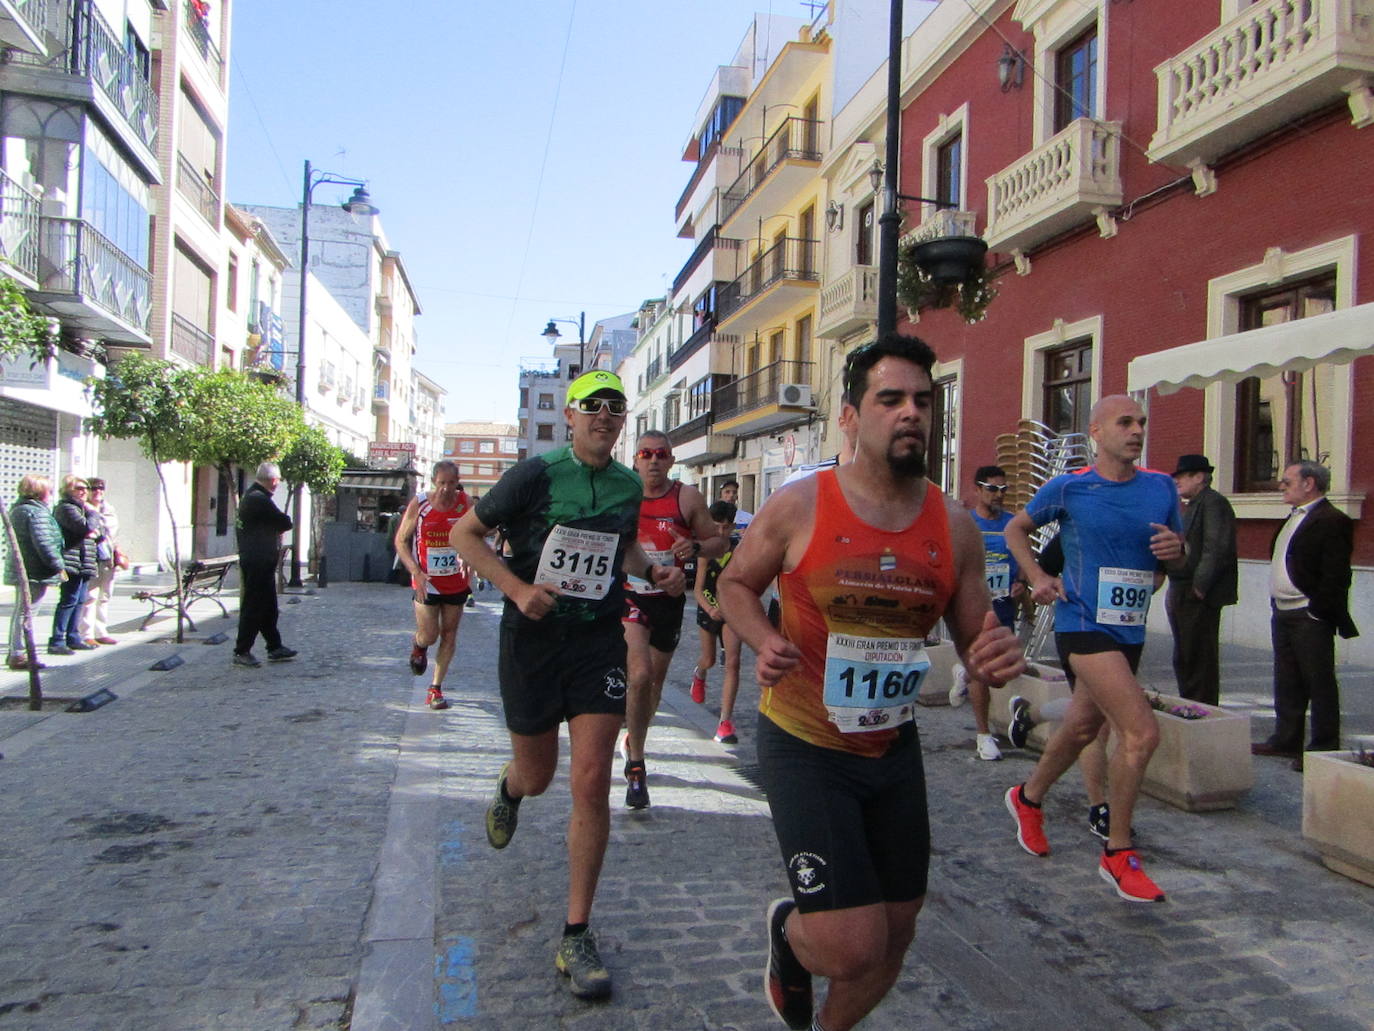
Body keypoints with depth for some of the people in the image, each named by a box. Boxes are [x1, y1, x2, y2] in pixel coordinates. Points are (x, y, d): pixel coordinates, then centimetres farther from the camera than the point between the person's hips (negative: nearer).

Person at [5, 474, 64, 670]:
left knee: (19, 611, 18)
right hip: (35, 572, -10)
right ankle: (19, 655, -1)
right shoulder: (37, 512, -17)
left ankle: (15, 652, 27)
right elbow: (44, 544, -22)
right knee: (26, 612, -5)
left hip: (19, 569, 10)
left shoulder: (17, 509, 16)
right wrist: (58, 566, -14)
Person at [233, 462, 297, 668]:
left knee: (268, 607, 16)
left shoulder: (250, 496, 15)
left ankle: (275, 647, 24)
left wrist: (276, 528, 2)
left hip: (258, 560, 10)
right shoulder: (260, 500, -19)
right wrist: (280, 526, 5)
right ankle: (242, 652, 3)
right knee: (253, 606, -3)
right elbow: (285, 523, -14)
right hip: (259, 563, -10)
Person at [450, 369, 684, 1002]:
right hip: (532, 637, -2)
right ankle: (509, 787, 54)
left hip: (600, 640, 2)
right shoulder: (536, 475, -9)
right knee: (538, 779, 12)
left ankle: (577, 937, 7)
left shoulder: (629, 485, 5)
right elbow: (464, 534, -5)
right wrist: (518, 588, -18)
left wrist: (653, 571, 3)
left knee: (592, 783, -7)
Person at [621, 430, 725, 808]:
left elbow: (720, 542, 1)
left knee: (655, 682, 16)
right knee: (640, 675, -21)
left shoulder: (688, 498, -5)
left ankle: (632, 741, 44)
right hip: (629, 596, -2)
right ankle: (635, 765, -5)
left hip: (668, 600, 2)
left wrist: (696, 547, -19)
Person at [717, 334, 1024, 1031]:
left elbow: (974, 643, 4)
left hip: (895, 746, 5)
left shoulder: (956, 528, -5)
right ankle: (788, 930, 27)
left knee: (895, 934, 17)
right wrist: (764, 642, -19)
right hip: (804, 746, -4)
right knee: (855, 949, -11)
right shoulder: (798, 507, -14)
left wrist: (995, 659, -20)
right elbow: (735, 585, 1)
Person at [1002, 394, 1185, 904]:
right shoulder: (1069, 488, -6)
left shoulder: (1161, 487, 6)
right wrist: (1038, 578, -5)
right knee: (1142, 732, -16)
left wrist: (1176, 548, -8)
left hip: (1130, 631, 6)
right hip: (1084, 626, -6)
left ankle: (1027, 799, 43)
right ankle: (1118, 853, 0)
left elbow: (1178, 557, 15)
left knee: (1083, 728, 18)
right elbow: (1015, 529, 8)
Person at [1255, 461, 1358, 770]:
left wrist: (1317, 612, -18)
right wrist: (1276, 605, 14)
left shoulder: (1333, 521, -13)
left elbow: (1336, 576, -17)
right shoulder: (1294, 518, 17)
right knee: (1287, 683, 16)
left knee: (1320, 683, 0)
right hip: (1282, 614, 10)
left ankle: (1324, 748, 8)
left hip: (1310, 617, -9)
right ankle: (1287, 740, 25)